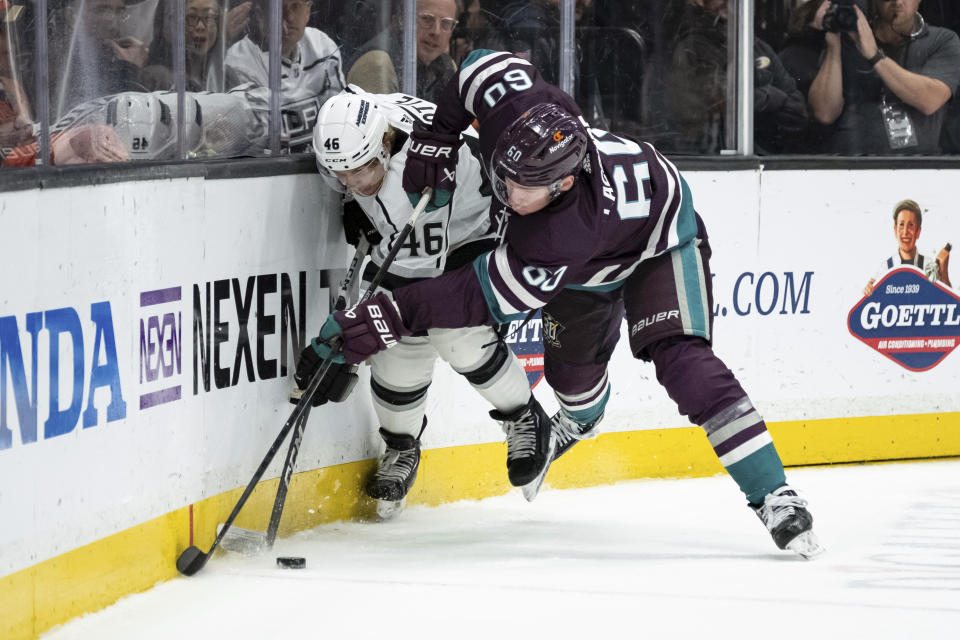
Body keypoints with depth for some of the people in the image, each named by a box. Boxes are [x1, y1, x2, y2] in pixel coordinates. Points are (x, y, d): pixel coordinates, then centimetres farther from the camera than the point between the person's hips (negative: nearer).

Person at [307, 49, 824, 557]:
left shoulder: (563, 239, -48)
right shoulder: (515, 112, -35)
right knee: (572, 365, 18)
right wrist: (434, 141, -19)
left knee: (683, 363, -24)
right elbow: (480, 65, -15)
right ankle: (579, 421, 56)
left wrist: (391, 317, -51)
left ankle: (775, 499, -19)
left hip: (659, 241, -7)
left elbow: (484, 297, -45)